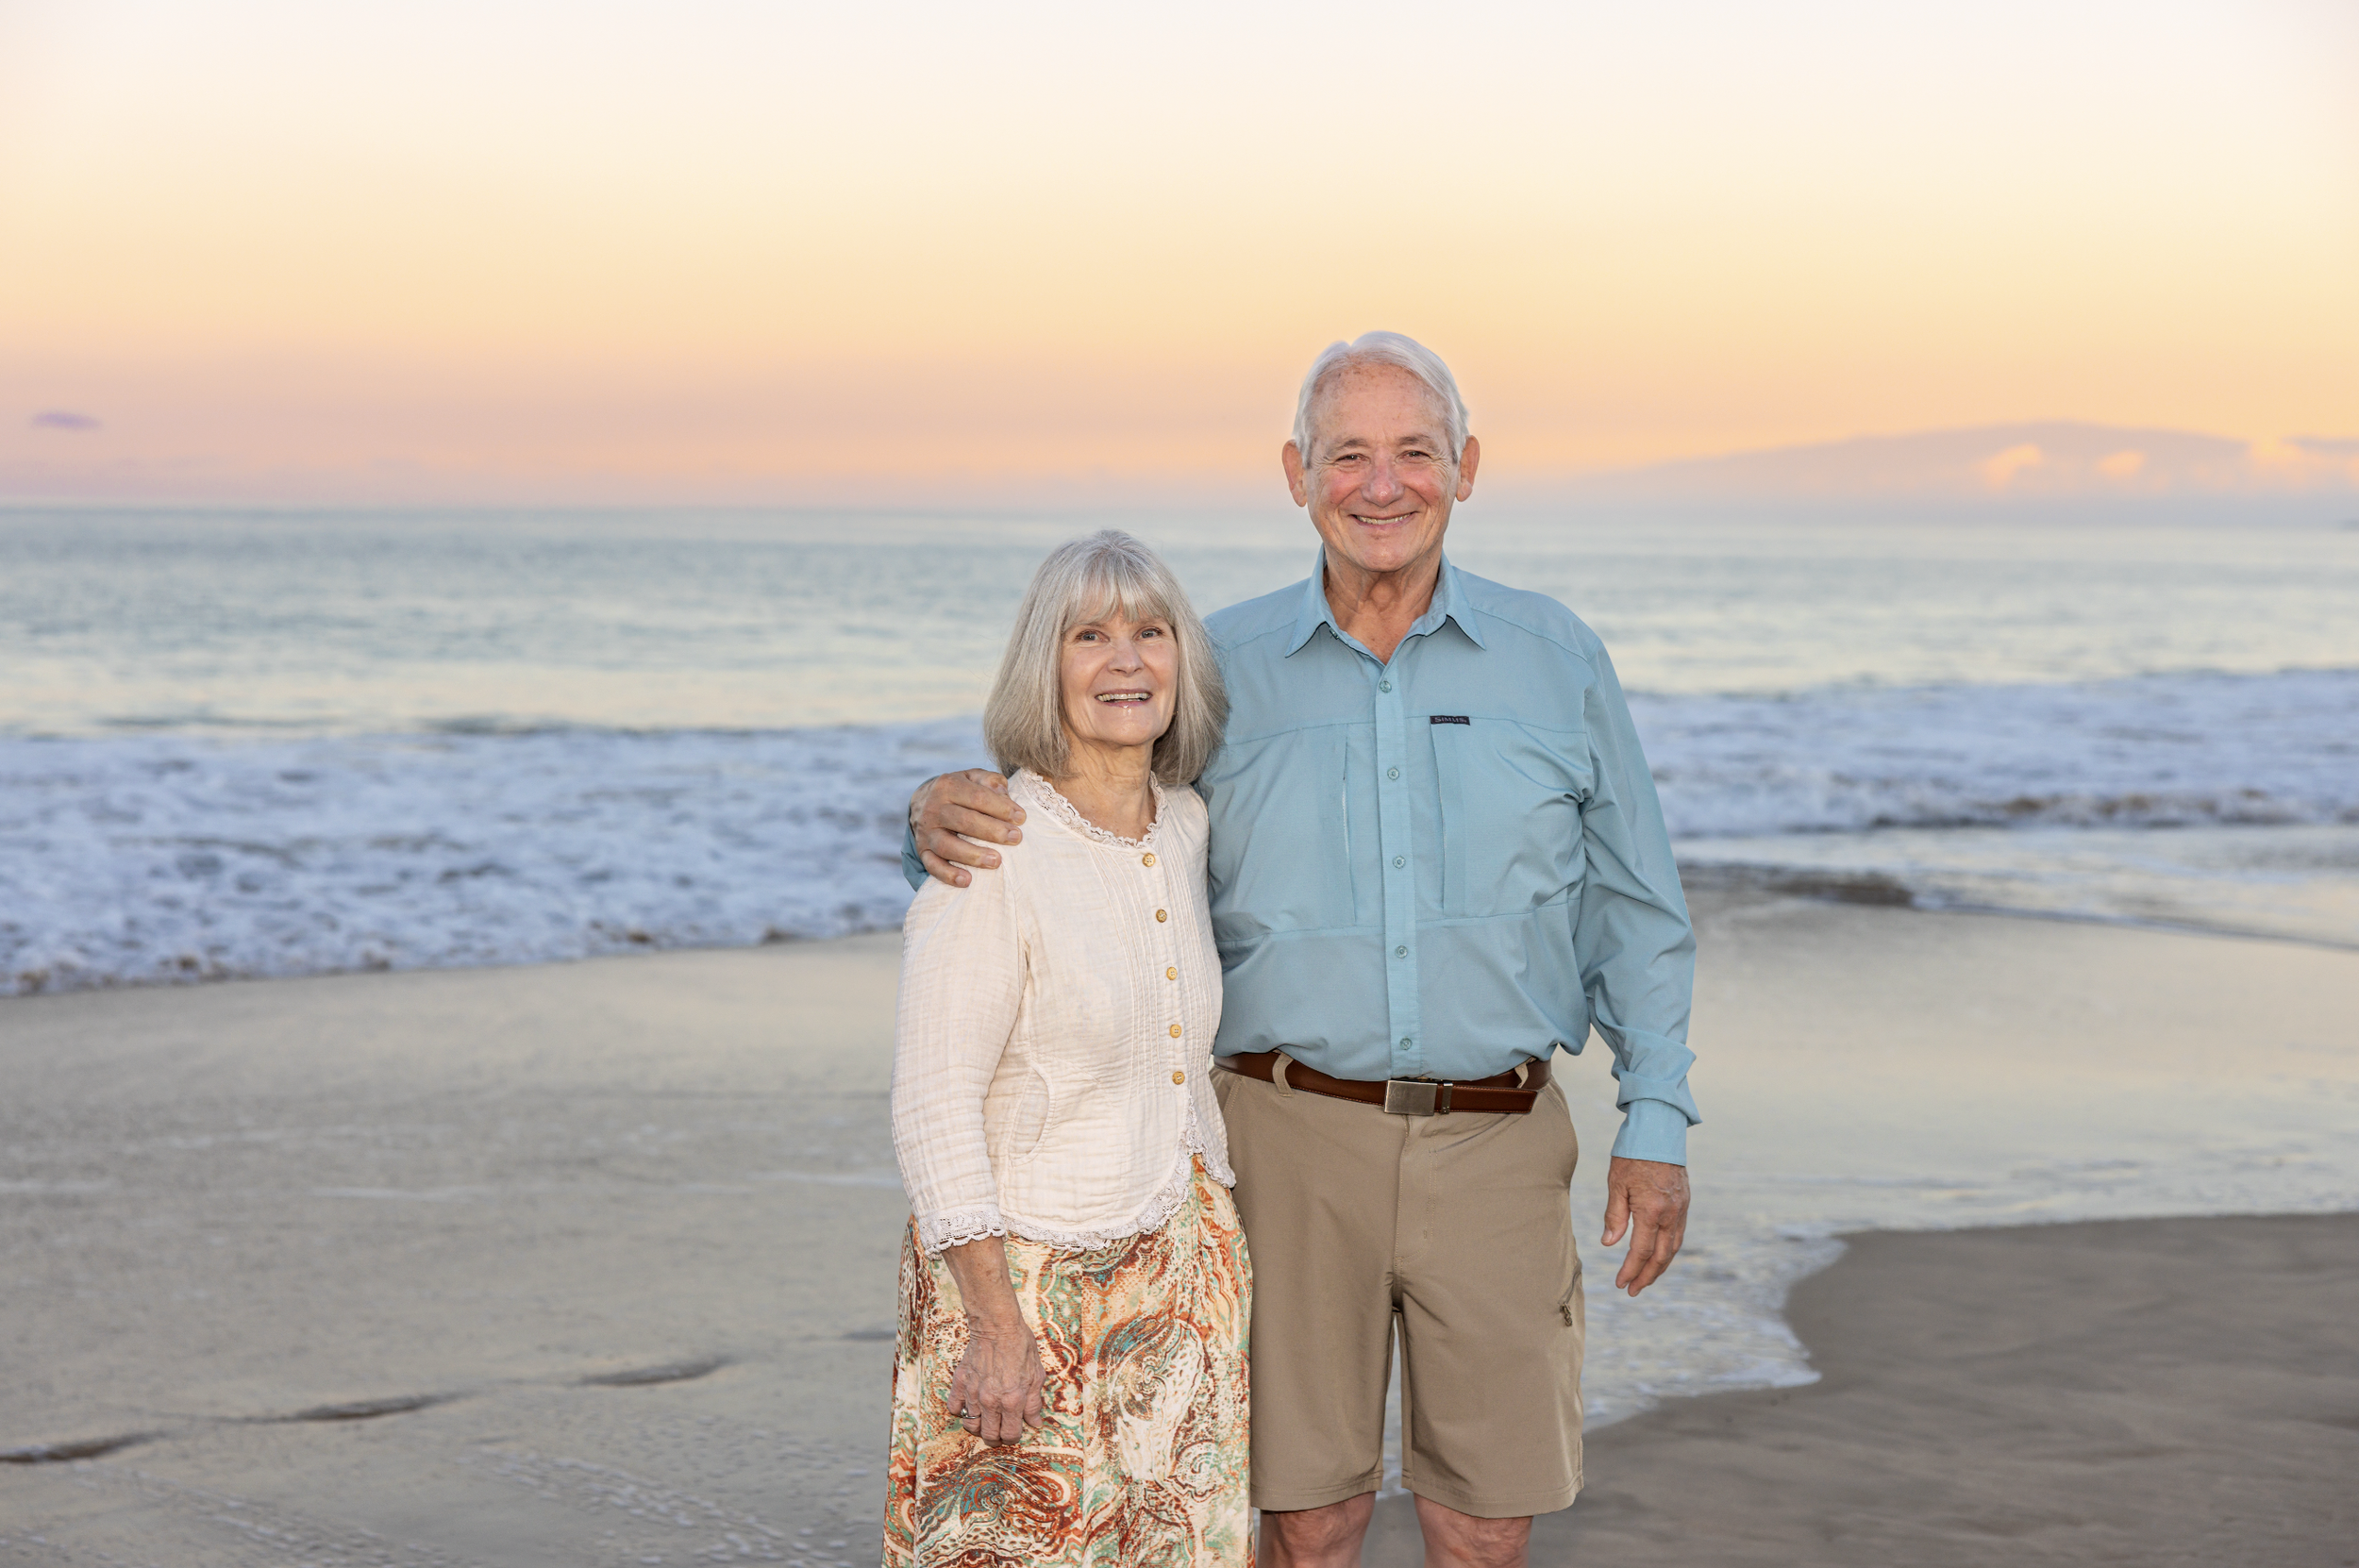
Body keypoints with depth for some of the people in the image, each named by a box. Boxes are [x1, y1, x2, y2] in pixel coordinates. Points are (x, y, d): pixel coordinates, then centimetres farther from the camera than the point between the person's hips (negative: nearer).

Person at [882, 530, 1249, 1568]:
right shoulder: (990, 853, -16)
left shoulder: (1183, 827, 6)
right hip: (1026, 1274, -6)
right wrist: (993, 1321, -19)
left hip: (1176, 1274, 6)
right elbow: (933, 1103, -17)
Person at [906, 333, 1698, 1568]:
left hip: (1496, 1143, 1)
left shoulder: (1553, 659, 5)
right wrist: (943, 810, -16)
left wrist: (1655, 1124, 5)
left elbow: (1634, 907, 10)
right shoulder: (1220, 669, 3)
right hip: (1294, 1138, 0)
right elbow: (1056, 831, 7)